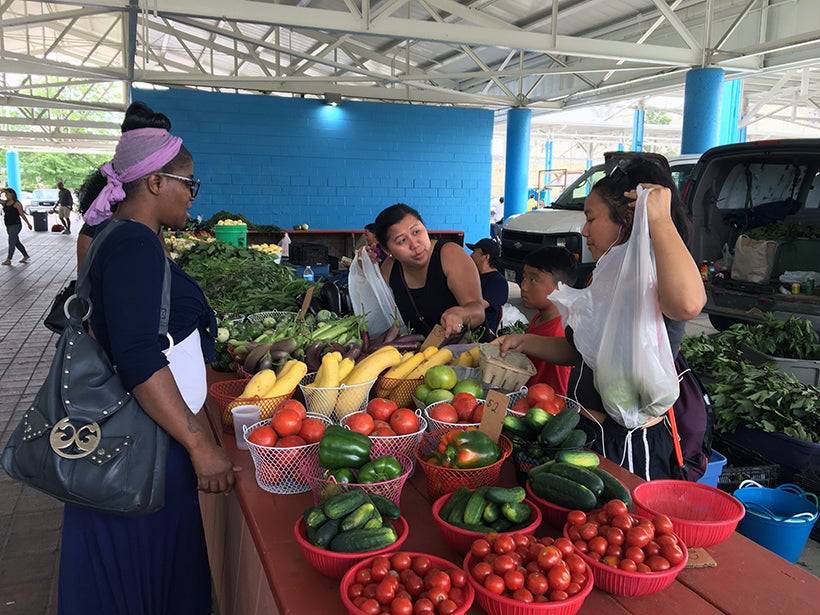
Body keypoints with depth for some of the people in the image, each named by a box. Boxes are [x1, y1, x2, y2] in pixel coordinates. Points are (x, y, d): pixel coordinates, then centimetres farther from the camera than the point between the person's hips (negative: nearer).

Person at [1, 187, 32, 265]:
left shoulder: (16, 203, -10)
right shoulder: (5, 202, 10)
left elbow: (22, 214, -10)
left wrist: (28, 223, -7)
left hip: (15, 225, -8)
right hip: (9, 226, 8)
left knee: (11, 243, -3)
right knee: (16, 242, 14)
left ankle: (8, 260, 2)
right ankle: (26, 256, 24)